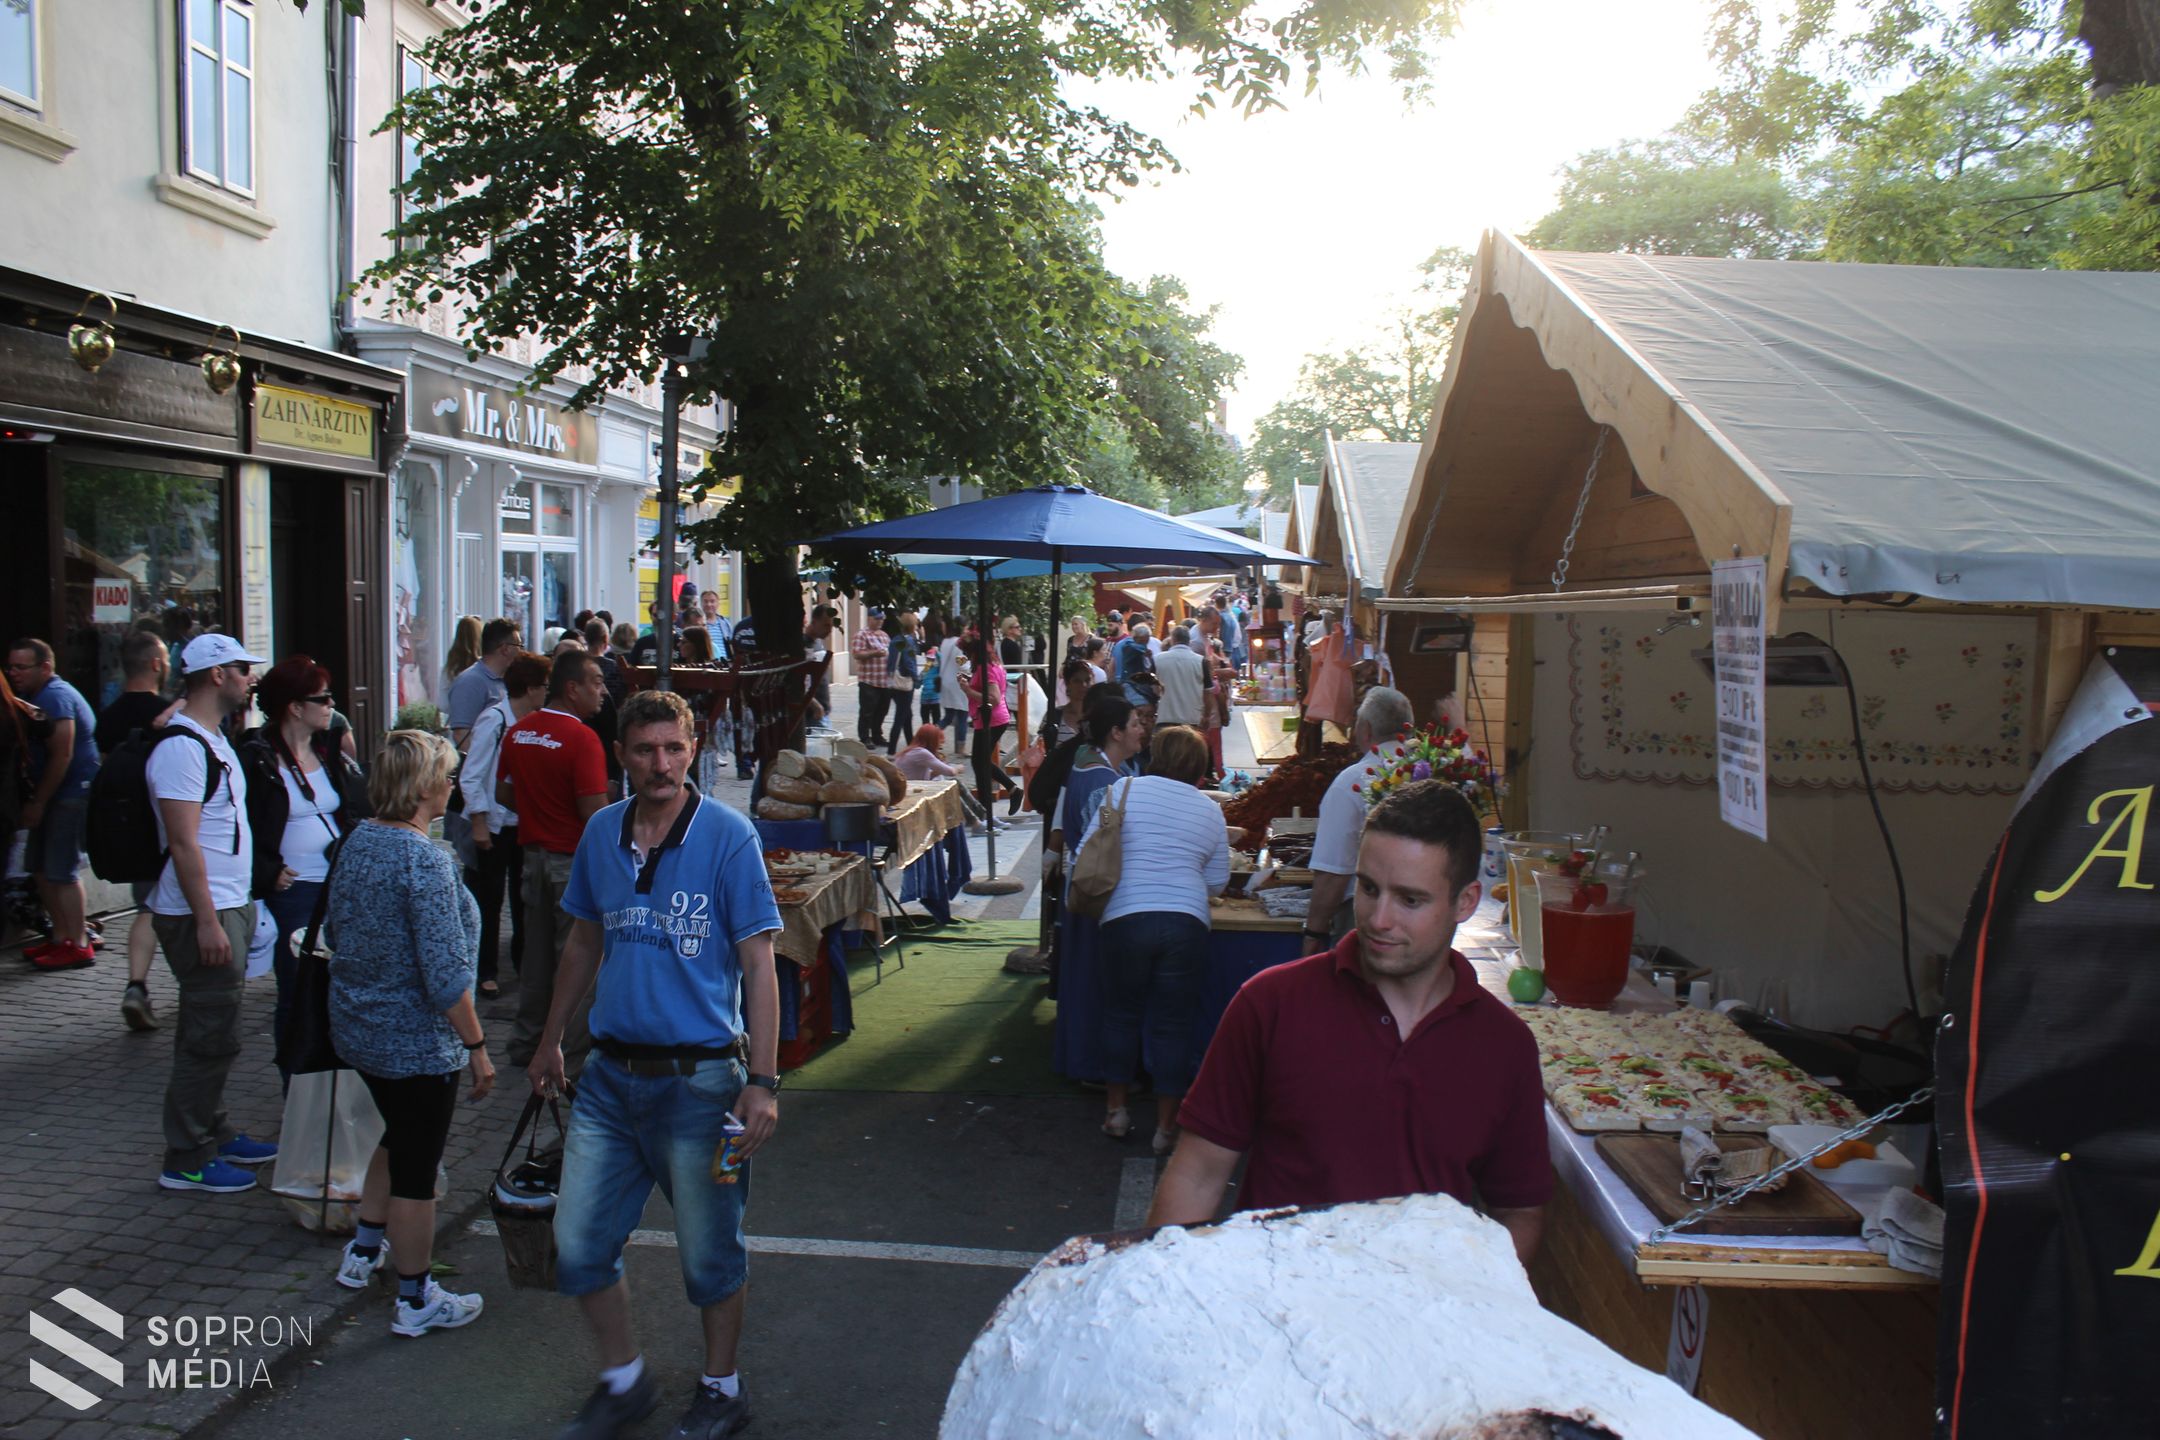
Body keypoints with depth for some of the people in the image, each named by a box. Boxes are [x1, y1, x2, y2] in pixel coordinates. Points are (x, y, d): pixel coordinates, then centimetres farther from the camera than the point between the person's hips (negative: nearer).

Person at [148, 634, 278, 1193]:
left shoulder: (214, 739, 15)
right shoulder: (181, 746, -17)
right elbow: (183, 842, -21)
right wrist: (207, 921, -22)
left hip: (228, 906, 10)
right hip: (201, 915, -10)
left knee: (211, 1031, 18)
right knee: (211, 1037, -4)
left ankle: (214, 1135, 29)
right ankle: (187, 1161, 5)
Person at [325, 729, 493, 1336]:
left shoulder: (357, 841, 2)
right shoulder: (425, 860, -25)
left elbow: (333, 927, 14)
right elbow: (444, 973, -25)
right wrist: (477, 1046, -17)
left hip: (357, 1029, 9)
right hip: (416, 1041, -9)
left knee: (399, 1139, 29)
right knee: (417, 1168, 6)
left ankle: (364, 1251, 42)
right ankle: (415, 1300, 20)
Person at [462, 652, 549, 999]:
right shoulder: (493, 720, -16)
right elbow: (471, 778, -14)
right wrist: (479, 824, -16)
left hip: (525, 824, 5)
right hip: (494, 827, -5)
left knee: (525, 898, 13)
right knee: (488, 901, 6)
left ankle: (524, 962, 26)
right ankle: (485, 972, 17)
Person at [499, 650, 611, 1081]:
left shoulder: (518, 731, 4)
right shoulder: (581, 737, -19)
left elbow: (504, 794, 12)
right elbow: (594, 812, -24)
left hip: (533, 852, 7)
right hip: (574, 859, -7)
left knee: (536, 953, 18)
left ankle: (526, 1044, 29)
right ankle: (572, 1057, 7)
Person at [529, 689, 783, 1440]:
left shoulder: (728, 836, -12)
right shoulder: (601, 833, 3)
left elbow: (758, 962, -12)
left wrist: (762, 1082, -16)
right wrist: (551, 1039, 22)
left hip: (698, 1079, -5)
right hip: (611, 1072, 5)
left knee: (709, 1252, 10)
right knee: (578, 1243, 9)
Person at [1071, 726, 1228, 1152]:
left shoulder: (1123, 791, 4)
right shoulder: (1210, 810, 10)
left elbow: (1085, 858, 2)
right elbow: (1217, 881, 13)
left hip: (1124, 919, -1)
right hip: (1187, 921, 1)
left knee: (1121, 1014, 17)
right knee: (1172, 1023, 9)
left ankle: (1116, 1110, 27)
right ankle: (1166, 1125, 16)